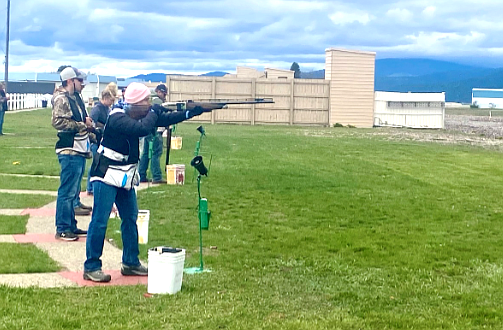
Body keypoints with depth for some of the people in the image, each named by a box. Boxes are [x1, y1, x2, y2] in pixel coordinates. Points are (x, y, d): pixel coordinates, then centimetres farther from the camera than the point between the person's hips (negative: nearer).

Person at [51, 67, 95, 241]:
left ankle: (71, 226, 23)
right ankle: (62, 229, 0)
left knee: (72, 191, 15)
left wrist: (86, 123, 7)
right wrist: (82, 125, -16)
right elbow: (58, 121, -24)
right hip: (69, 151, -10)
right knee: (67, 191, -6)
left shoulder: (72, 98, 18)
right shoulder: (61, 99, -11)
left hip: (78, 151, 10)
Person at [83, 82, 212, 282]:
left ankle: (131, 263, 23)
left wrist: (191, 112, 1)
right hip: (107, 175, -9)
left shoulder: (138, 115, 5)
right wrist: (154, 112, -18)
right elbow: (142, 129, -36)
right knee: (100, 221, -7)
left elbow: (164, 120, 9)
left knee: (130, 219, 13)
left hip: (126, 176, 10)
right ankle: (91, 267, -1)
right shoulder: (118, 118, -22)